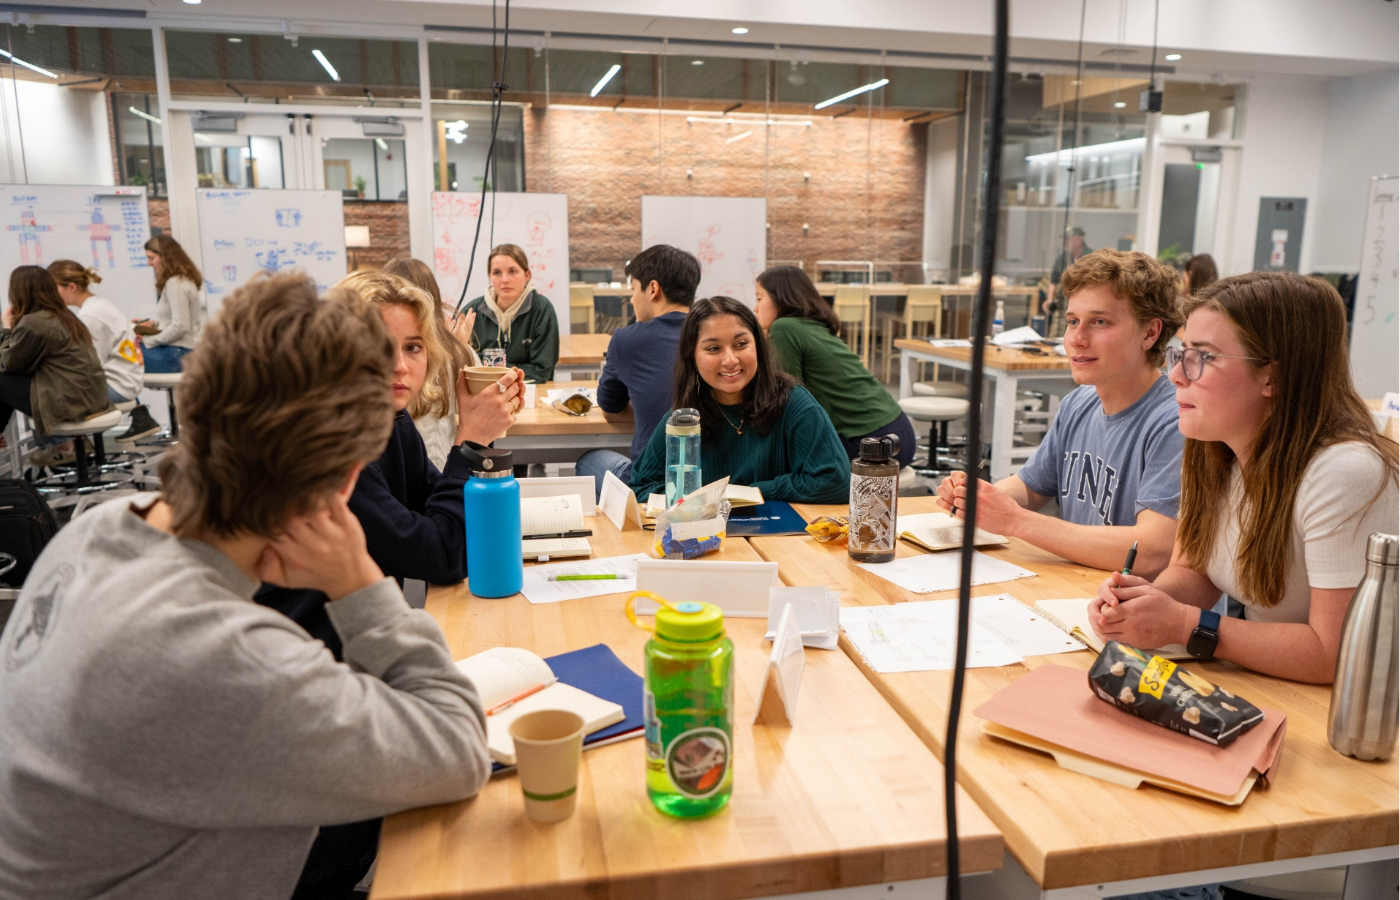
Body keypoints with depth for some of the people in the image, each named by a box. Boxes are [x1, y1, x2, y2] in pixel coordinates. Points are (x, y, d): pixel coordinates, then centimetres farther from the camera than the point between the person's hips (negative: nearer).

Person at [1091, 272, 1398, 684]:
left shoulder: (1341, 474, -23)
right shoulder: (1211, 453, -2)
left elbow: (1332, 653, -23)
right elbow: (1192, 570, 6)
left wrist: (1183, 625, -25)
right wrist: (1151, 596, -15)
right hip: (1256, 686, 6)